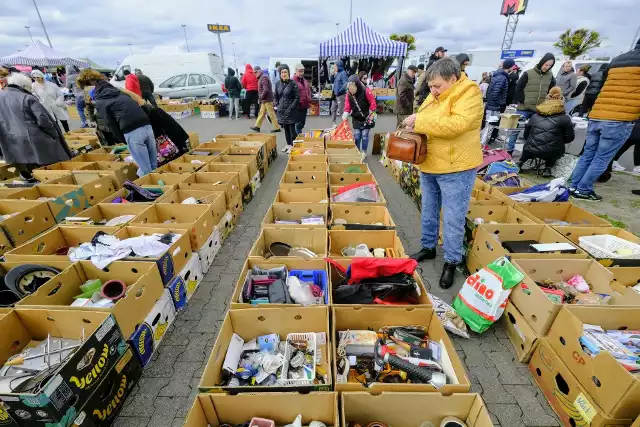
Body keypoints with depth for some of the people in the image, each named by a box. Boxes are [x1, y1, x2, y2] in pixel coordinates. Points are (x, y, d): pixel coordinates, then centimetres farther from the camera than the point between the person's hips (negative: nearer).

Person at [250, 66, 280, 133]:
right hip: (264, 100, 10)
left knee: (271, 114, -5)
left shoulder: (264, 77, -15)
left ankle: (277, 127, 2)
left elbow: (266, 89, -24)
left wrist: (261, 97, -15)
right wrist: (261, 97, 12)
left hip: (267, 99, -10)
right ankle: (257, 126, 16)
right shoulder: (262, 77, 17)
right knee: (261, 113, 11)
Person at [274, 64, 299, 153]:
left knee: (292, 128, -2)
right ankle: (288, 144, 24)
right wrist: (278, 106, 4)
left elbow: (297, 98, -10)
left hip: (291, 111, -5)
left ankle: (293, 146, 7)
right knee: (286, 129, 13)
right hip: (282, 111, 5)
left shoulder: (293, 83, -8)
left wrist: (291, 108, -15)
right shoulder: (278, 84, 7)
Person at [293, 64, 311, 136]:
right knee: (298, 124, -5)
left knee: (302, 123, 14)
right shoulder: (293, 81, -10)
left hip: (305, 106, 8)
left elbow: (309, 91, 24)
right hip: (298, 106, -8)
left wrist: (309, 100, 13)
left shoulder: (305, 80, 16)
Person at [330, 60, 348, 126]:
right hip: (335, 95, 9)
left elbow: (345, 84, -20)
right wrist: (332, 74, 4)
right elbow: (332, 81, 19)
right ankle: (333, 123, 23)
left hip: (341, 95, -9)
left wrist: (339, 91, -17)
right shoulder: (337, 73, 12)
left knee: (341, 111, -6)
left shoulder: (343, 73, -12)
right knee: (333, 109, 14)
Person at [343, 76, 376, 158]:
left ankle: (364, 152, 13)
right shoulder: (349, 94, -8)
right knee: (356, 136, 5)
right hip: (356, 119, 3)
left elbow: (373, 103, -13)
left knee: (364, 135, 0)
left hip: (366, 118, -3)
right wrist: (345, 116, -23)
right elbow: (347, 107, -8)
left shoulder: (366, 91, -19)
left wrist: (370, 115, -12)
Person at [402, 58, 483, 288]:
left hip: (456, 168, -8)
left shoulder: (469, 94, -13)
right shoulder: (435, 96, 11)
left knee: (453, 219, 0)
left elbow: (456, 124, -28)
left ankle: (451, 262, 15)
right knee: (428, 211, 17)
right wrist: (414, 125, -5)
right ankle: (428, 247, 35)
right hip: (429, 165, 8)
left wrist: (419, 121, -25)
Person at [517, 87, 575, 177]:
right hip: (551, 152, -3)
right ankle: (548, 168, 18)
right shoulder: (564, 118, 4)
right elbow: (569, 137, 6)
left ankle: (520, 162, 22)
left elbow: (526, 135, 20)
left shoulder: (535, 116, 13)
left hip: (531, 149, 3)